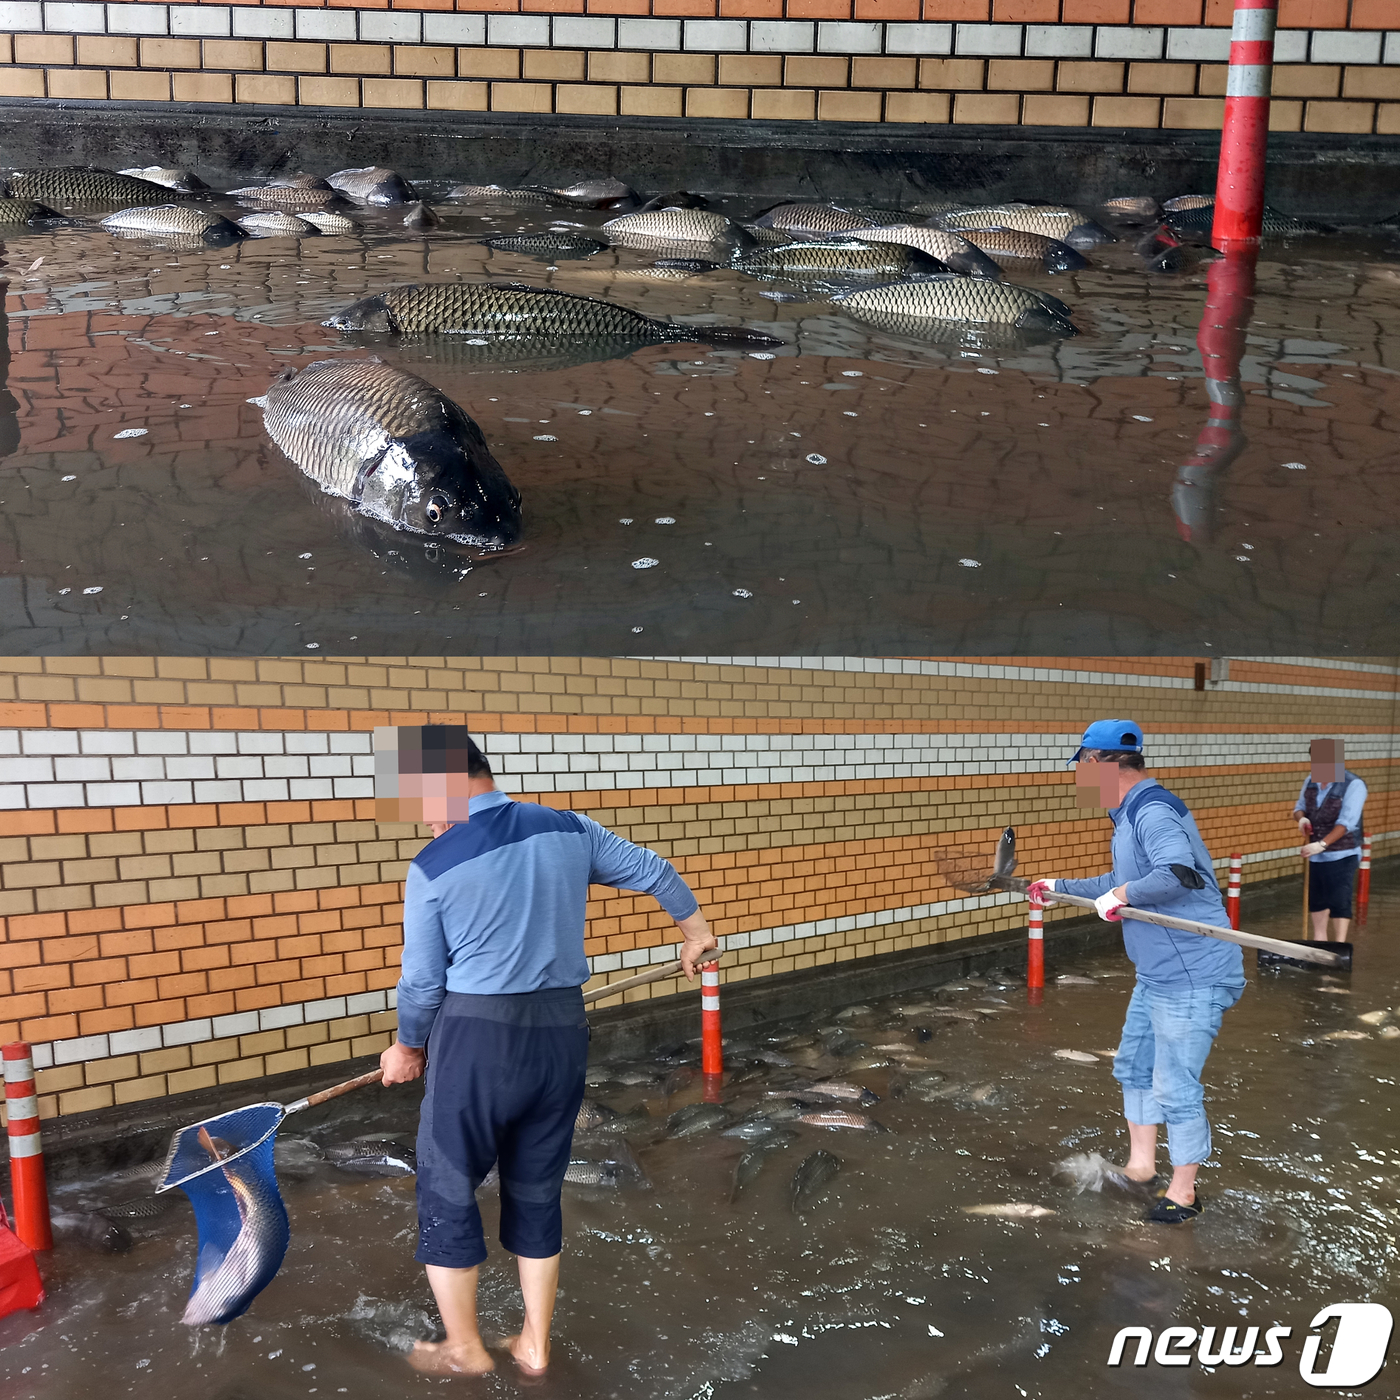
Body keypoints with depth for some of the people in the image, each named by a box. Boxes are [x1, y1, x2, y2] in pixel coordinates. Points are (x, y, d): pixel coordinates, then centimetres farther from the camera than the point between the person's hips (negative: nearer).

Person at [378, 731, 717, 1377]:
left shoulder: (432, 866, -10)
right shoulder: (568, 829, 1)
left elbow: (422, 981, -4)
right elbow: (652, 870, 13)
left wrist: (408, 1047, 16)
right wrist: (693, 926, 31)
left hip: (477, 1038, -4)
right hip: (562, 1034, 5)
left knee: (446, 1192, 16)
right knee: (537, 1192, 20)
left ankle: (464, 1348, 31)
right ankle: (534, 1345, 33)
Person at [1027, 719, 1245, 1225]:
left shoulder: (1153, 812, -22)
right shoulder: (1132, 814, 12)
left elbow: (1178, 872, -40)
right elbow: (1121, 882, 25)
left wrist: (1124, 894, -28)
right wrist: (1062, 888, 28)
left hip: (1191, 979, -11)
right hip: (1156, 975, 11)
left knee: (1175, 1088, 1)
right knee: (1133, 1066, 21)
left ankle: (1182, 1193, 19)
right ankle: (1140, 1164, 38)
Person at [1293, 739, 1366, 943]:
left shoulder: (1353, 785, -17)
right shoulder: (1312, 780, 2)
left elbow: (1346, 822, -25)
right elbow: (1299, 806, 13)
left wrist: (1322, 844, -34)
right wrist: (1301, 818, -12)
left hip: (1342, 856, -6)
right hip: (1315, 855, 6)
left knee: (1340, 904, -4)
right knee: (1316, 901, 16)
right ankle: (1318, 942, 31)